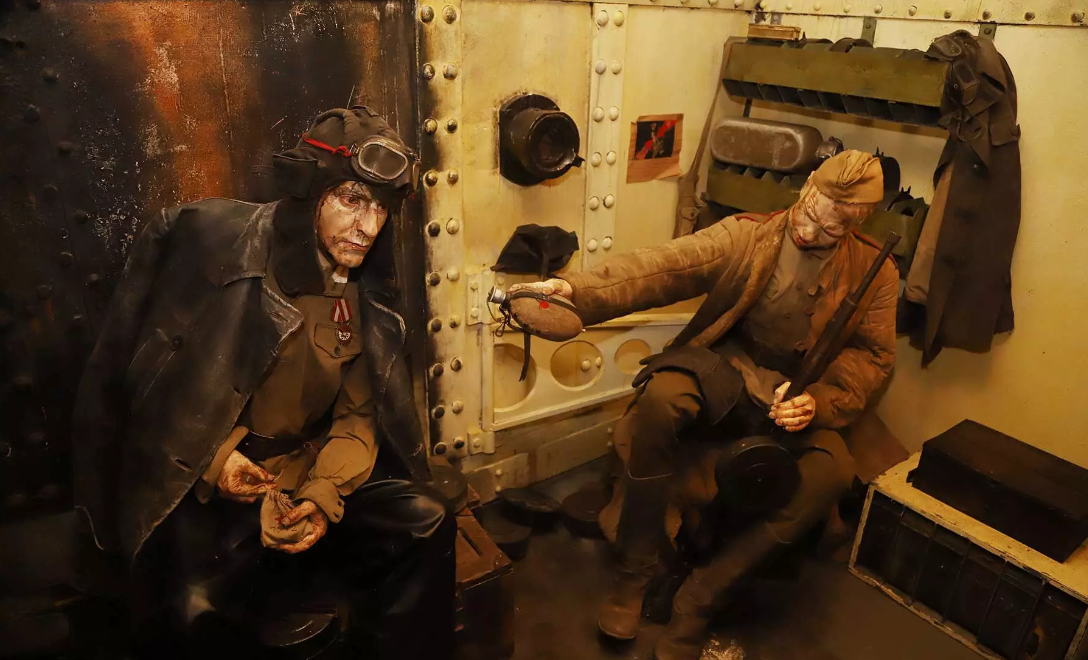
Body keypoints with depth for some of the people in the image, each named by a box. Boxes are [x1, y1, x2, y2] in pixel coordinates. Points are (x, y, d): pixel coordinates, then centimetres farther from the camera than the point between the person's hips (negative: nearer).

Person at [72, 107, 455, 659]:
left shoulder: (366, 292, 3)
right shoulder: (210, 238, -11)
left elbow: (358, 413, 3)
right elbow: (145, 365, -6)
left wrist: (325, 495, -13)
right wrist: (213, 454, -15)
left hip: (310, 467, 4)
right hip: (199, 482, -3)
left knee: (427, 526, -14)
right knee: (195, 611, -29)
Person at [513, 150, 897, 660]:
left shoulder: (875, 273, 2)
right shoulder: (745, 235, -6)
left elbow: (873, 354, 2)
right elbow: (664, 266, -20)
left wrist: (819, 402, -20)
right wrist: (578, 291, -37)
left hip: (796, 392, 2)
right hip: (724, 365, -1)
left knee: (832, 472, -29)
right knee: (660, 398, -34)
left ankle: (701, 598, -15)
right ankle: (633, 572, -16)